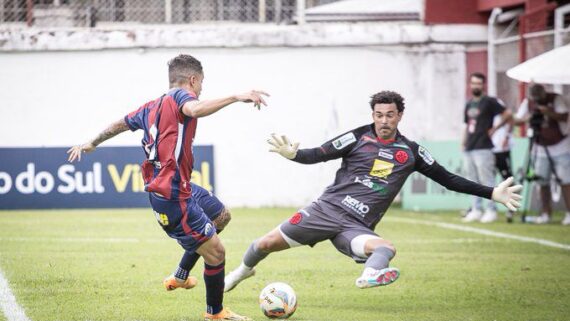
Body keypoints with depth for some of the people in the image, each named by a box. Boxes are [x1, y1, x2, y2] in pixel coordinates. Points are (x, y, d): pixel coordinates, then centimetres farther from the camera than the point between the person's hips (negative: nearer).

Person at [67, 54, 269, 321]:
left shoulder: (152, 107, 16)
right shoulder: (181, 95, -8)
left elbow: (119, 124, 32)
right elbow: (195, 110, -33)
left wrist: (91, 144, 47)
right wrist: (235, 97, -39)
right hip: (173, 197, -10)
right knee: (216, 252, -5)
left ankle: (179, 278, 32)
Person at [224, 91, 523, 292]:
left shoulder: (411, 152, 7)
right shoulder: (359, 137, -1)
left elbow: (448, 179, 11)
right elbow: (318, 155, -5)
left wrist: (492, 193, 5)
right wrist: (292, 154, -27)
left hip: (356, 227, 1)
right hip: (326, 209, -1)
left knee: (386, 248, -32)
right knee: (268, 243, -2)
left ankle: (370, 274, -62)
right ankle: (243, 271, 28)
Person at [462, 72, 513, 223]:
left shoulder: (490, 102, -5)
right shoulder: (469, 104, 18)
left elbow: (508, 114, -11)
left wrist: (494, 129, -9)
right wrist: (464, 143, 15)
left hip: (483, 148, -8)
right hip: (469, 149, 8)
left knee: (487, 181, -8)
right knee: (473, 181, 9)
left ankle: (491, 211, -5)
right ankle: (476, 210, 14)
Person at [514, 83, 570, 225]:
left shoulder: (556, 99, -12)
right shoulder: (527, 103, -2)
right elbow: (516, 120, -4)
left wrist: (549, 113, -38)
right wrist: (525, 119, -26)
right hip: (541, 148, 4)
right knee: (543, 182, 1)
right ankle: (545, 214, 7)